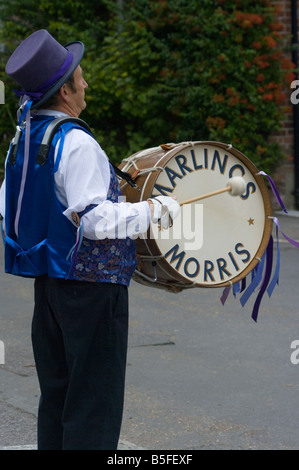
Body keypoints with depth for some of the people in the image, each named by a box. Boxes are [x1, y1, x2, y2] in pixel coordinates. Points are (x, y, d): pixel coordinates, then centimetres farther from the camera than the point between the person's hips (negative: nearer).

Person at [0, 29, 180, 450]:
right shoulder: (76, 143, -19)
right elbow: (96, 220, -25)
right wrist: (153, 210, -14)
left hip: (46, 283, 9)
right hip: (92, 282, -9)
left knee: (56, 395, 15)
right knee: (95, 400, -3)